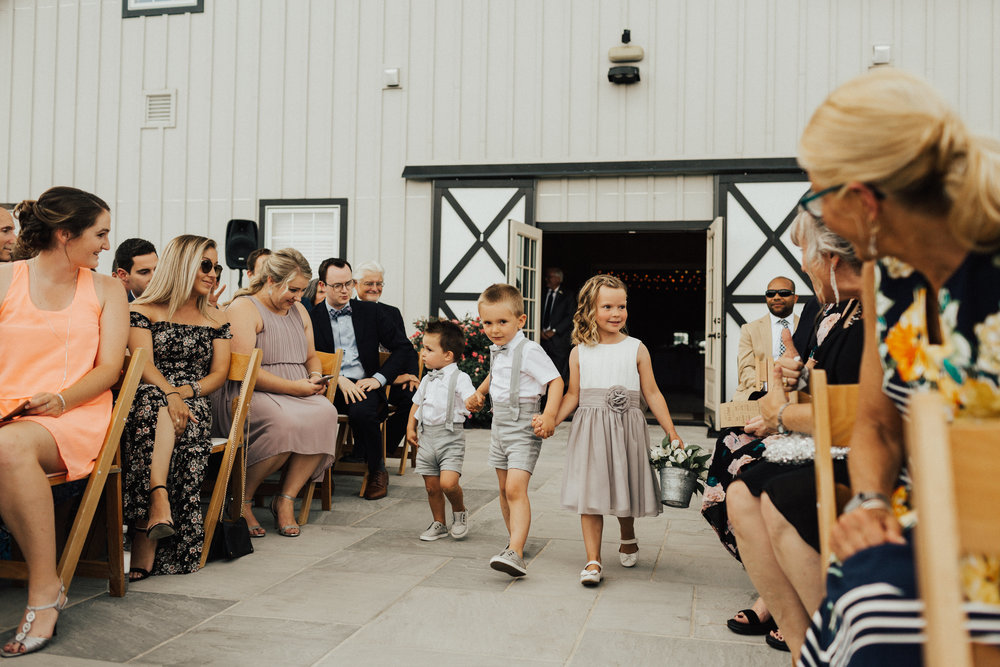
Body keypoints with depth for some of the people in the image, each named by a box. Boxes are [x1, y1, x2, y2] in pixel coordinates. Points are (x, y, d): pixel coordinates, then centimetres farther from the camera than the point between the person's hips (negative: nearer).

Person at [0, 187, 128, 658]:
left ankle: (45, 591, -25)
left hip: (76, 415, -1)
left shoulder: (106, 290, 13)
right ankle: (47, 587, -24)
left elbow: (109, 367, 6)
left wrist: (60, 400, -12)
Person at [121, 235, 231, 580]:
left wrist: (187, 391, -11)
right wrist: (169, 394, -24)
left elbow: (219, 373, 9)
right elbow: (143, 363, -5)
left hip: (192, 402, 1)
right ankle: (159, 500, -48)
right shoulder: (143, 311, 10)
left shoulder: (217, 320, 20)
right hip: (146, 401, -1)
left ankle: (145, 547, -38)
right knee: (156, 405, -37)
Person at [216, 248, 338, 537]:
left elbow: (311, 356, 29)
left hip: (296, 395, 7)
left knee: (325, 413, -26)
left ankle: (286, 499, -16)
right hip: (245, 397, -7)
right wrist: (294, 386, -17)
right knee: (284, 421, -37)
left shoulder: (298, 311, 20)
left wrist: (315, 377, 5)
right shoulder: (243, 308, -6)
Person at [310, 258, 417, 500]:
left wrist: (379, 378, -4)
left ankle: (377, 470, -6)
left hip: (363, 384, 0)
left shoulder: (372, 312, 12)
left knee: (361, 411, -33)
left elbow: (403, 348, 9)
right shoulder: (312, 318, 10)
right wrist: (339, 379, -15)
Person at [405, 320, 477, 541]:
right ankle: (439, 523, 28)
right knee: (431, 487, 10)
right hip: (426, 437, 6)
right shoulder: (427, 380, 13)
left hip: (450, 437, -6)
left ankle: (460, 512, 11)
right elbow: (417, 403, 23)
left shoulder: (459, 378, -7)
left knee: (448, 483, -18)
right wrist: (410, 428, 15)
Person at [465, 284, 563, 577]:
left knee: (516, 489, -19)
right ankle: (516, 540, 30)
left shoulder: (529, 350, -15)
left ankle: (515, 554, -25)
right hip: (499, 426, 8)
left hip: (522, 426, -8)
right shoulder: (496, 350, 11)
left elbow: (556, 380, -18)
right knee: (504, 489, 15)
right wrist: (479, 393, 24)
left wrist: (549, 415, -28)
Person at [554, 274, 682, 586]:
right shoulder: (580, 352, 4)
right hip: (590, 430, 0)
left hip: (627, 429, 0)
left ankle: (628, 539, 40)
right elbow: (573, 394, 8)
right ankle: (593, 560, 4)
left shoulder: (637, 349, 3)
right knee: (590, 492, -4)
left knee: (625, 489, 11)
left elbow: (652, 393, 5)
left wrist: (672, 432, 3)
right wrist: (550, 421, -6)